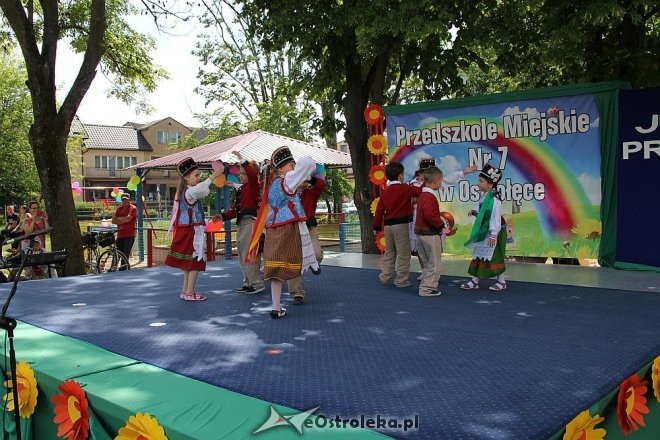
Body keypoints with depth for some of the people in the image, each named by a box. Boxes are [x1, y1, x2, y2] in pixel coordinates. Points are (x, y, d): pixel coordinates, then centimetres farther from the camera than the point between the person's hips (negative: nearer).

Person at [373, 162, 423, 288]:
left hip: (388, 225, 6)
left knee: (389, 252, 18)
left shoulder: (384, 191, 8)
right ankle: (401, 280, 2)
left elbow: (379, 210, 9)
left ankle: (385, 277, 22)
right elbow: (421, 192, -7)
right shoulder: (405, 188, -8)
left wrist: (377, 226, 16)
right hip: (401, 224, -6)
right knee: (403, 253, 1)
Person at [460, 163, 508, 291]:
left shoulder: (494, 199, -20)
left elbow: (495, 218, -21)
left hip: (492, 233, -9)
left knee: (494, 257, 1)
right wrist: (476, 213, 3)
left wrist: (493, 234, -22)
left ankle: (501, 282, 15)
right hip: (483, 232, 9)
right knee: (478, 256, 10)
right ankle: (475, 281, 16)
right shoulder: (484, 197, 7)